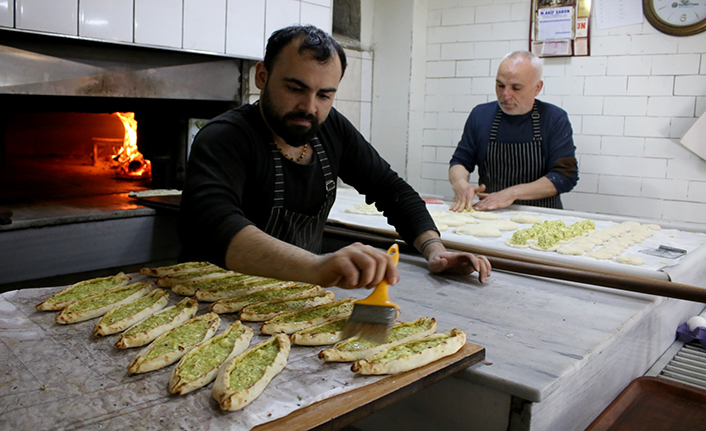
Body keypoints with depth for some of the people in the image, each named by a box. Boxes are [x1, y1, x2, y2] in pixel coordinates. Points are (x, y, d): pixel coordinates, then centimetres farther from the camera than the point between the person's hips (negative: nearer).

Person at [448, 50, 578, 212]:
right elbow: (460, 161, 12)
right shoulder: (480, 114, 7)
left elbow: (566, 175, -8)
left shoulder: (555, 118, -2)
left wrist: (513, 193, -19)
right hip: (489, 217, 3)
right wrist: (459, 182, -13)